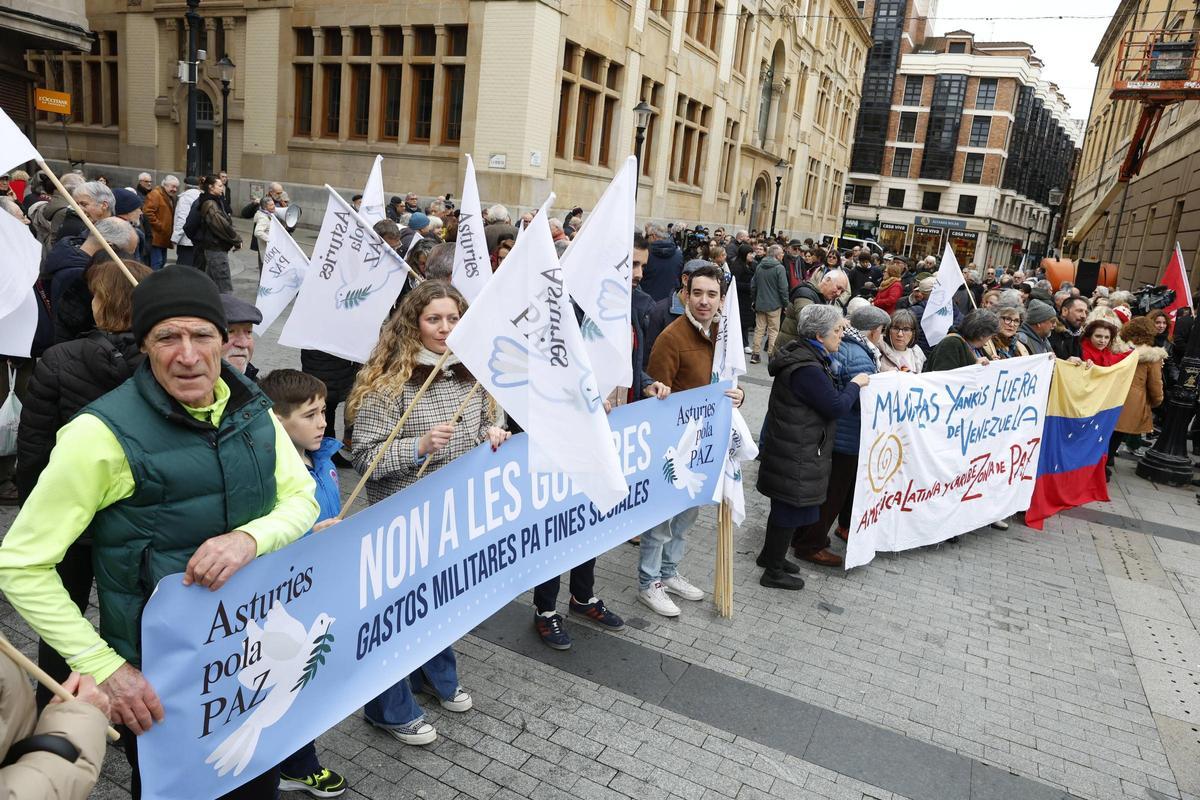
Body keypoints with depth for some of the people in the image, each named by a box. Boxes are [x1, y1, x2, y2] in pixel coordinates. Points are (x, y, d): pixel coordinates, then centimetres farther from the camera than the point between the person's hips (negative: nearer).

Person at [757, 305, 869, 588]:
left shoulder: (800, 354, 8)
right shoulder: (806, 368, -26)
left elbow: (825, 394, 21)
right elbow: (837, 407, -20)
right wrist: (855, 384, -6)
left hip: (789, 446, 10)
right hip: (796, 454, -10)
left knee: (785, 505, 22)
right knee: (791, 509, 3)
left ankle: (769, 555, 39)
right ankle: (774, 572, 17)